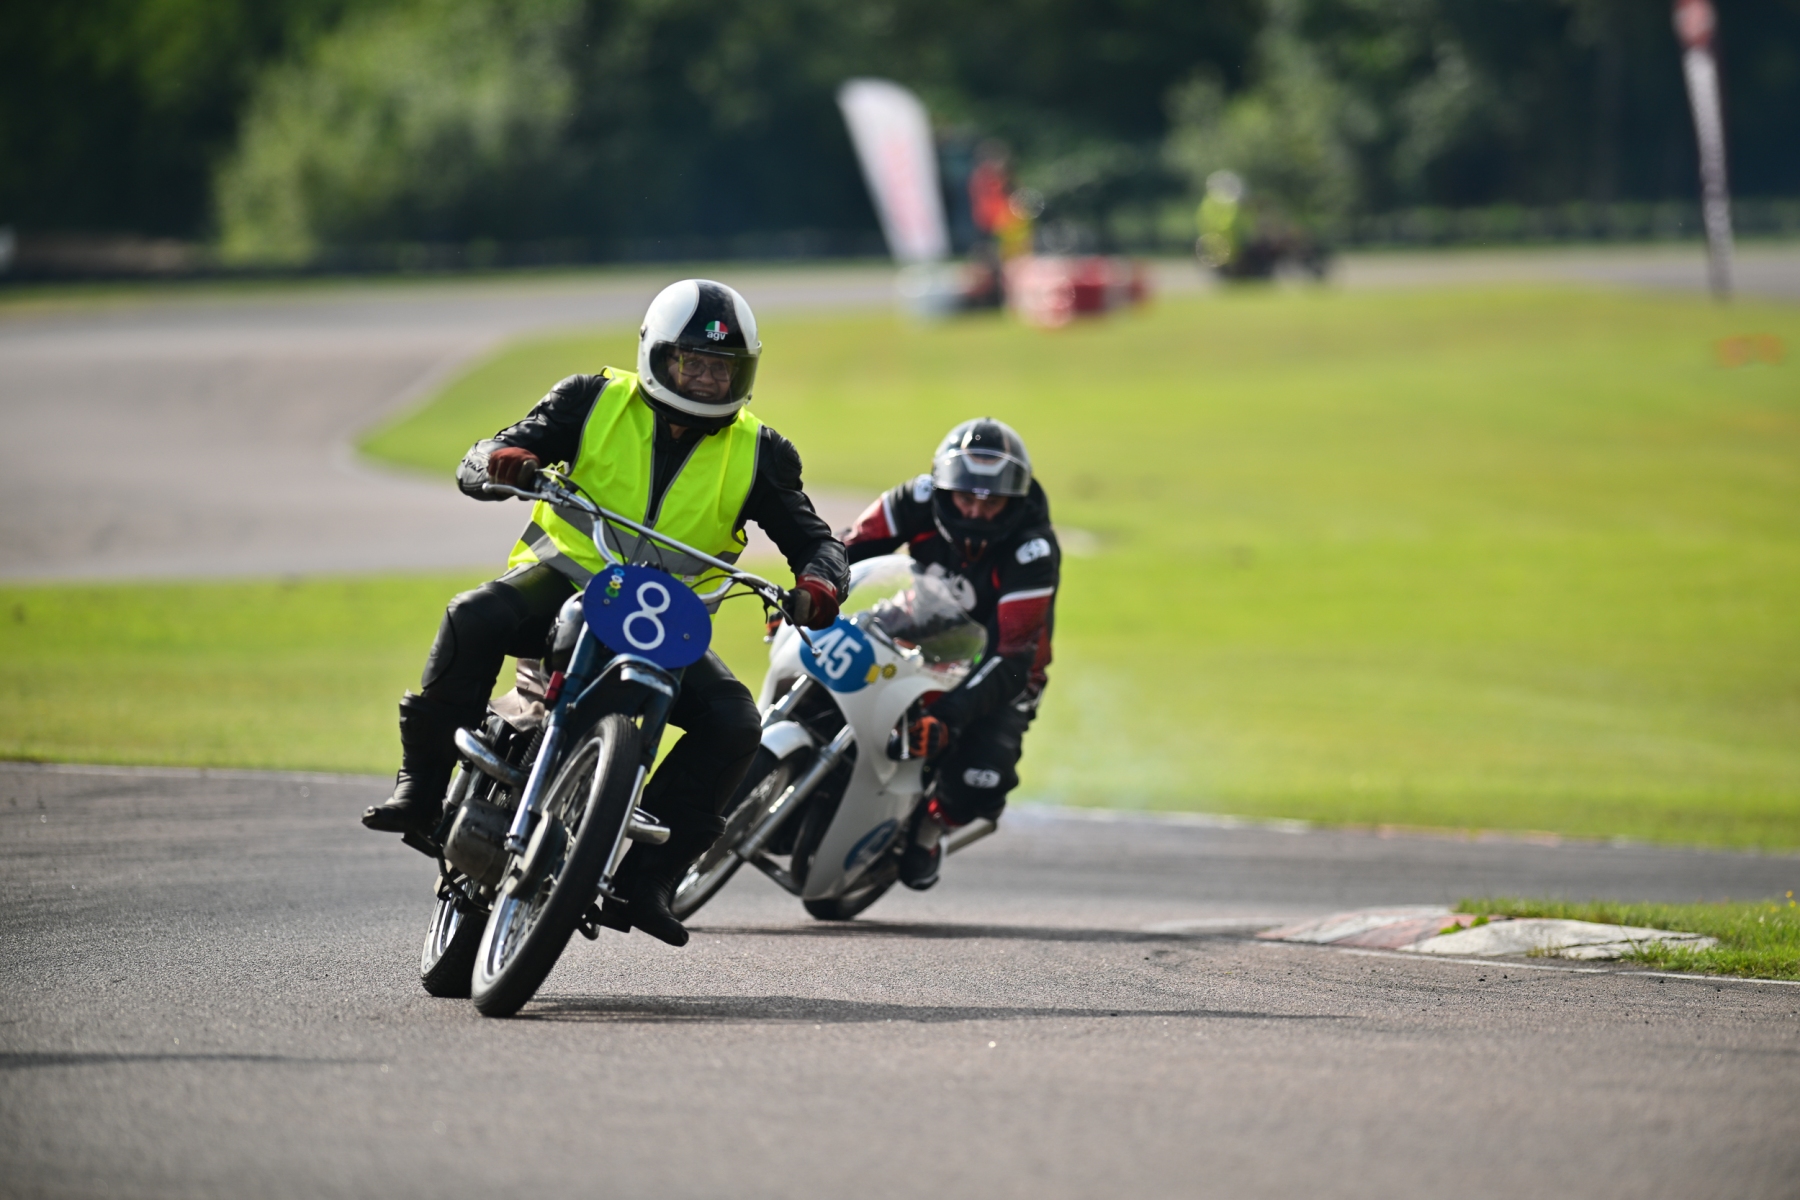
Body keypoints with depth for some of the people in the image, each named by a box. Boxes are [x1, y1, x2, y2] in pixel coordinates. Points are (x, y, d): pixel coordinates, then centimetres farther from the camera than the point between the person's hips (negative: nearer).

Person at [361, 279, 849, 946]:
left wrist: (819, 584, -21)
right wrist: (502, 461, -28)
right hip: (563, 581, -2)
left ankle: (646, 873, -19)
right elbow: (476, 468, -1)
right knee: (475, 617, -34)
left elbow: (812, 538, 5)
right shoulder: (596, 404, 1)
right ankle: (421, 785, -23)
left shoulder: (757, 454, 5)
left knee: (735, 725, -22)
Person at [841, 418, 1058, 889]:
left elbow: (1013, 655, -35)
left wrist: (951, 715, -47)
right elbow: (850, 548, -8)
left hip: (995, 672, -4)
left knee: (980, 783, -28)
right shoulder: (921, 501, -18)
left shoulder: (1033, 550, -30)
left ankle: (929, 826, 5)